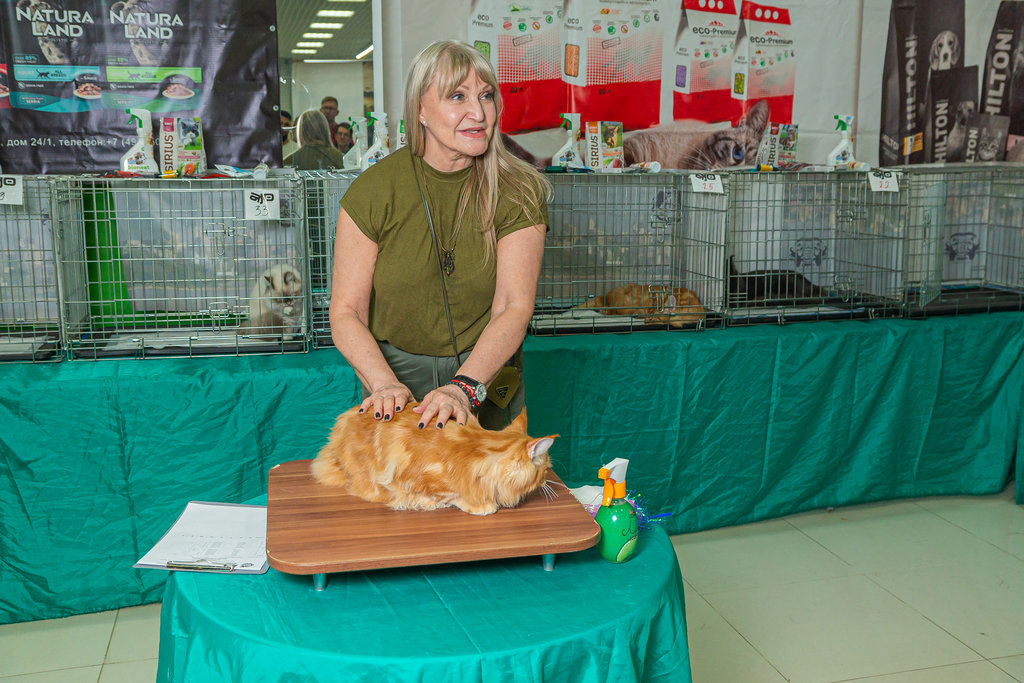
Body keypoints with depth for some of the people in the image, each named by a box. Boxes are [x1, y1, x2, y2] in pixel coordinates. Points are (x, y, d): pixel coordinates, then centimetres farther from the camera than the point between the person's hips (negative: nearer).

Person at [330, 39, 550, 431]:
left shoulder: (518, 193, -9)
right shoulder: (373, 190, -10)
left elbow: (514, 307, -17)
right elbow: (346, 312, -11)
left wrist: (465, 386, -32)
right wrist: (385, 385, -28)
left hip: (485, 371, 1)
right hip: (394, 366, 0)